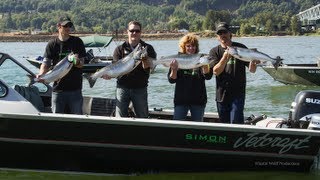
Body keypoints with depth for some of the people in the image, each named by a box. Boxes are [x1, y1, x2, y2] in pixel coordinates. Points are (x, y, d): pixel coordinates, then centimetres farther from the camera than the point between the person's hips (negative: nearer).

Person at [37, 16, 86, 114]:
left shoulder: (77, 42, 3)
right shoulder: (52, 44, 3)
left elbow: (81, 63, 1)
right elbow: (46, 63, -2)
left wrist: (77, 62, -23)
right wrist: (41, 74, -22)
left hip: (75, 88, 0)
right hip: (58, 89, 0)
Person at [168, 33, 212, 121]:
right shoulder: (178, 60, 2)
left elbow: (208, 76, -10)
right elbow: (171, 80, -2)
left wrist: (205, 65, -27)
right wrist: (174, 69, -21)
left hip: (198, 100, 1)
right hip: (181, 100, -1)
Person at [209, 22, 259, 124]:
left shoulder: (240, 48, 3)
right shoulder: (214, 51, 6)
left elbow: (252, 70, 0)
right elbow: (216, 71, -10)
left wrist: (253, 63, -23)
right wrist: (225, 57, -24)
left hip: (237, 94, -3)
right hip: (221, 95, 3)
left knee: (235, 123, -13)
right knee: (224, 124, 11)